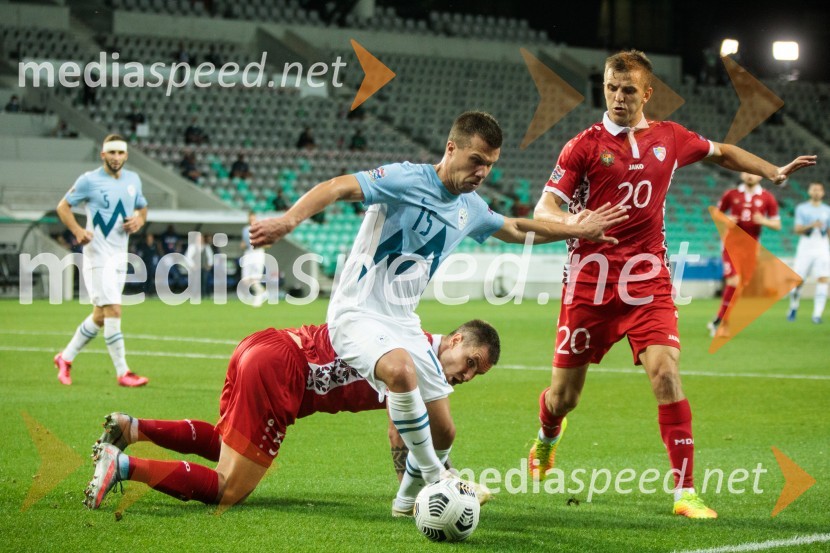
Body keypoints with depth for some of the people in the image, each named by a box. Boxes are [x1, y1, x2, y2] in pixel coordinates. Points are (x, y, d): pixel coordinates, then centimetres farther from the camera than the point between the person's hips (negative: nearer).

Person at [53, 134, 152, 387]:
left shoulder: (133, 180, 10)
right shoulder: (89, 180, -7)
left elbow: (142, 208, 24)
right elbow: (63, 207, 0)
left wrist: (139, 219, 0)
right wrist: (78, 231, -16)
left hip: (120, 255, 7)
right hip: (98, 255, -7)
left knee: (101, 316, 12)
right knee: (113, 311, -13)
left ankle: (66, 357, 28)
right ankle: (123, 373, -10)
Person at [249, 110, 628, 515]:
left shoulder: (471, 208, 9)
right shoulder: (406, 180, -15)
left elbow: (516, 229, 30)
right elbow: (337, 188, -26)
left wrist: (576, 230, 31)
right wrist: (289, 220, -42)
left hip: (404, 324, 8)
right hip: (358, 314, -8)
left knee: (441, 432, 5)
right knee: (401, 370, -38)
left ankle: (409, 498, 35)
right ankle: (435, 478, -20)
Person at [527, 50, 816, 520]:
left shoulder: (669, 138, 7)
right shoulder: (585, 145, -3)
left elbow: (721, 152, 27)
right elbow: (544, 210, -8)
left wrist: (775, 173, 19)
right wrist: (575, 222, -29)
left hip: (648, 280, 1)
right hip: (591, 280, -1)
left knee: (666, 372, -19)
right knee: (564, 394, 5)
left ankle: (685, 491, -14)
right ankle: (547, 440, 43)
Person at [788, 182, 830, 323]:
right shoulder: (801, 209, 5)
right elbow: (797, 229, -3)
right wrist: (811, 225, -20)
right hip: (805, 248, -1)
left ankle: (817, 314, -15)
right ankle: (793, 308, 25)